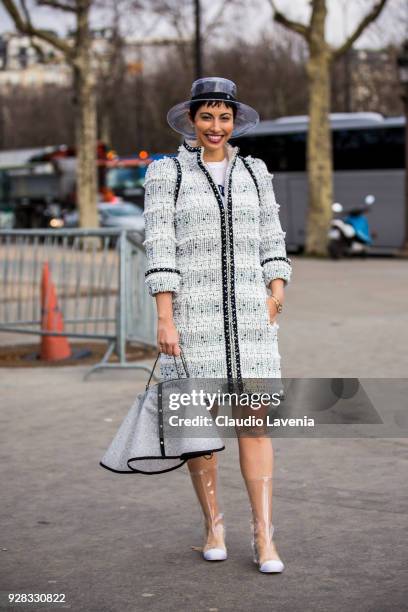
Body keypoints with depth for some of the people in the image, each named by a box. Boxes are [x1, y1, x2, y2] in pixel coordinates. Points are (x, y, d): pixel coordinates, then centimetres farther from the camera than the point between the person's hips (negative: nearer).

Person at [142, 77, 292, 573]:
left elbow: (271, 240, 14)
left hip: (248, 311, 2)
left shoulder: (254, 172, 12)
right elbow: (160, 249, -6)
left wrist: (277, 291, -2)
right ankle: (213, 525, 19)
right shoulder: (166, 172, 1)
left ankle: (263, 536, -3)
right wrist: (164, 320, -12)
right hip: (192, 311, -2)